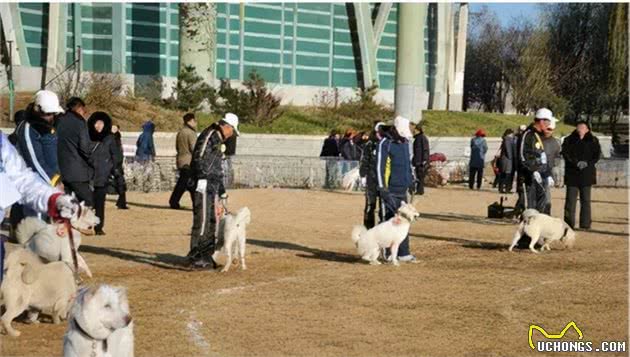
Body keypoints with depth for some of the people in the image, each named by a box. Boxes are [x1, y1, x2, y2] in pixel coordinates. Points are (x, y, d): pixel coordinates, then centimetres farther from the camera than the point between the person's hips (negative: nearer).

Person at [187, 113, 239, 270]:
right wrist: (202, 179, -27)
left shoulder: (219, 141, 23)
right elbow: (199, 158, -20)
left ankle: (206, 256, 19)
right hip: (203, 186, -10)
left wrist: (222, 193, 30)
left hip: (213, 187, 10)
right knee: (202, 221, -9)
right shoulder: (209, 135, -9)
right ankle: (196, 257, -5)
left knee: (213, 221, 12)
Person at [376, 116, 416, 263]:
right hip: (390, 190, -8)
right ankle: (389, 254, 0)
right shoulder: (385, 143, -11)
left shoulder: (405, 142, 14)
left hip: (402, 190, 8)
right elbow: (379, 166, -14)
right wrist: (382, 188, -17)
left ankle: (403, 253, 13)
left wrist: (411, 180, 22)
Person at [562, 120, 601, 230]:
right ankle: (569, 223, 0)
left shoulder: (593, 141, 8)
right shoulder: (569, 140, 6)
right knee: (570, 199, -3)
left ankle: (585, 224, 7)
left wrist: (587, 163, -14)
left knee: (585, 200, 3)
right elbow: (565, 153, -4)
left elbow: (597, 155, 2)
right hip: (572, 174, 0)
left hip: (586, 174, 1)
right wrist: (576, 163, -17)